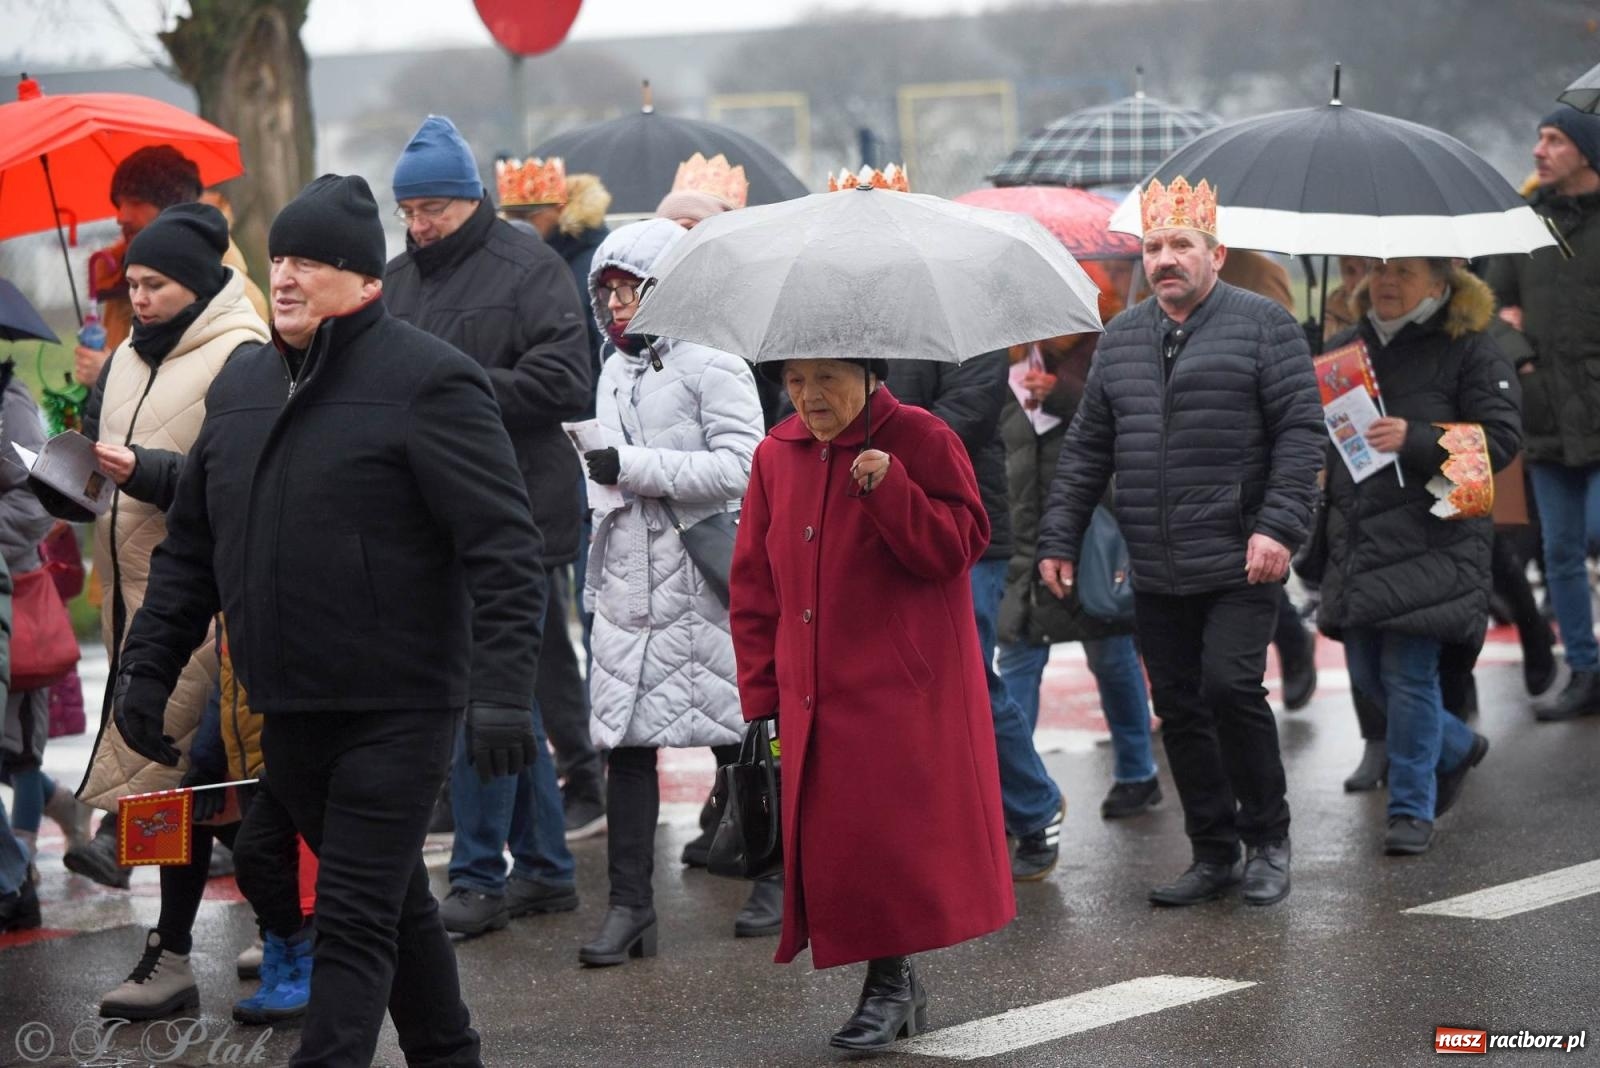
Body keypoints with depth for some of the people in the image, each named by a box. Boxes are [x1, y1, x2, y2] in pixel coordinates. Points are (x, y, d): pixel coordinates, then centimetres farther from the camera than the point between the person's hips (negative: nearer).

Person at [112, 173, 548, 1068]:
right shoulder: (243, 384, 12)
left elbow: (504, 549, -16)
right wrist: (148, 670, 13)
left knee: (355, 922, -8)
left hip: (395, 713, -7)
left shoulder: (427, 382, -11)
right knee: (394, 901, 18)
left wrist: (503, 688, -25)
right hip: (287, 714, 7)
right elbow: (191, 548, 19)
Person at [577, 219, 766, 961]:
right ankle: (629, 905, 0)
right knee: (624, 738, -1)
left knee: (739, 734, 3)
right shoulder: (614, 372, 16)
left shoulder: (712, 367, -7)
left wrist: (635, 467, -20)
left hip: (703, 580, -6)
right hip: (629, 585, 6)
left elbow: (740, 468, -18)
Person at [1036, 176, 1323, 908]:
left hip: (1237, 565, -5)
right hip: (1156, 573, 5)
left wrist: (1278, 526, -16)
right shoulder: (1120, 340, 14)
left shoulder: (1262, 326, -1)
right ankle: (1214, 854, 17)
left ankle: (1266, 839, 4)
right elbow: (1087, 448, 16)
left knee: (1230, 687, -15)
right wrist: (1058, 539, 11)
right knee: (1178, 707, 6)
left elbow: (1301, 431, -7)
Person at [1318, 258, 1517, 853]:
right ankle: (1457, 748, 36)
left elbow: (1500, 440, -9)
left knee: (1409, 674, -9)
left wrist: (1416, 440, -20)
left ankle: (1412, 810, 4)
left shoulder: (1470, 351, -3)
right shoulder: (1347, 348, 14)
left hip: (1431, 542, -6)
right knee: (1367, 674, 9)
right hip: (1358, 538, 6)